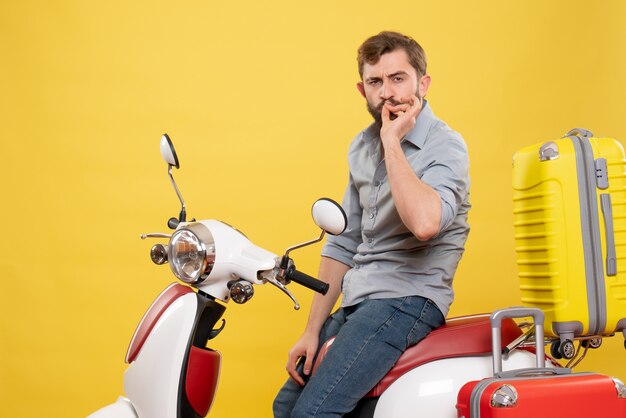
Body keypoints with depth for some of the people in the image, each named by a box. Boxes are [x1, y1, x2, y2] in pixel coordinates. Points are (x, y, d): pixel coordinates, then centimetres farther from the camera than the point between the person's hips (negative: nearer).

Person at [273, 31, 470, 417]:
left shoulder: (445, 147, -11)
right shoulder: (363, 146, 11)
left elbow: (424, 223, -33)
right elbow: (344, 243, 13)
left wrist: (392, 142, -22)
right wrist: (313, 330, 9)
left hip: (408, 300, -8)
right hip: (356, 300, 8)